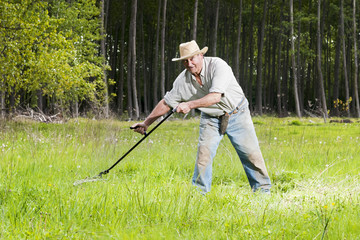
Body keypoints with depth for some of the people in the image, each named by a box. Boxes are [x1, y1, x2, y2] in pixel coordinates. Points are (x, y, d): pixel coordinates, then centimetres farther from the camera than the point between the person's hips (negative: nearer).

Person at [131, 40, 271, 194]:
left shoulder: (217, 65, -26)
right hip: (211, 118, 3)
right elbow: (166, 102, 0)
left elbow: (215, 96, -37)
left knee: (250, 153, -2)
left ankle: (263, 190, 12)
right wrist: (146, 123, 0)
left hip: (236, 114, -3)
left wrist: (190, 105, -44)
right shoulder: (182, 80, -11)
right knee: (203, 152, -12)